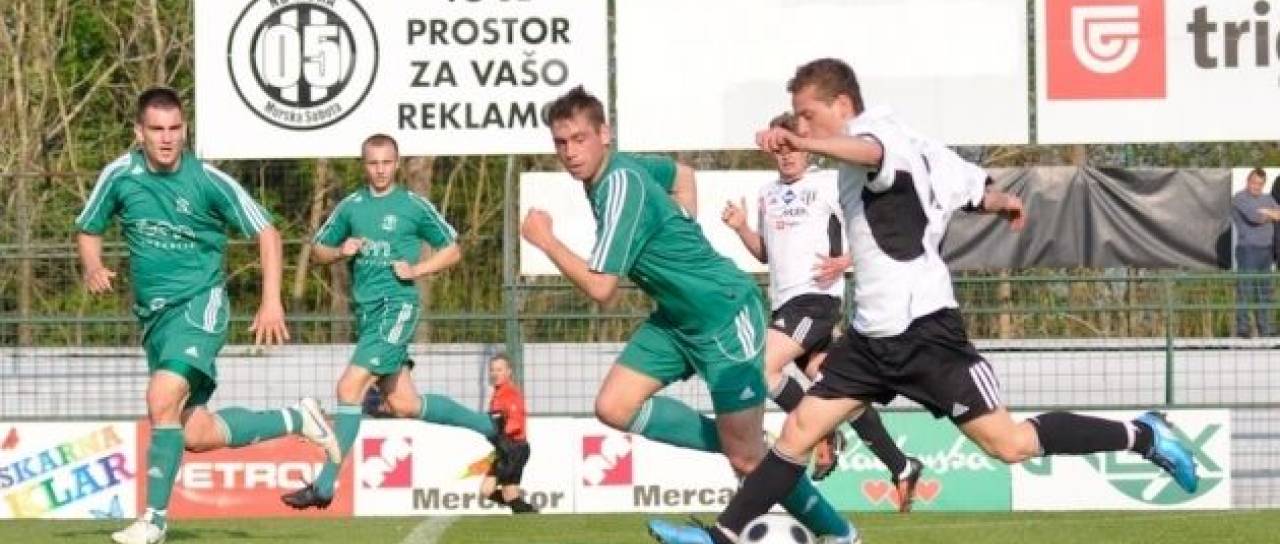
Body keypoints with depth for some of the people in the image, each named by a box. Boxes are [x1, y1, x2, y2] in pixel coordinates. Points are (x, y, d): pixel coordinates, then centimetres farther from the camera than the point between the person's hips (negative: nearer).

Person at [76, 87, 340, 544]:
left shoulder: (208, 181, -11)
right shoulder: (120, 175, -2)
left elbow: (266, 232, -2)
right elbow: (88, 230, 12)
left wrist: (272, 301, -11)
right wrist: (93, 267, -10)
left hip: (199, 304, -5)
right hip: (152, 313, 5)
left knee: (163, 398, -28)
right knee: (195, 435, 3)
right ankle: (296, 420, 26)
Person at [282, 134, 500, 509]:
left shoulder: (414, 206, 0)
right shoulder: (351, 206, 12)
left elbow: (452, 250, 7)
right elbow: (317, 251, 18)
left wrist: (416, 270, -8)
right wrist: (340, 251, -3)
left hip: (396, 306, -6)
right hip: (364, 309, 6)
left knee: (350, 386, -17)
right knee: (403, 405, 8)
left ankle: (324, 486, -15)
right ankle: (487, 426, 28)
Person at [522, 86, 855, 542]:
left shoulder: (621, 188, -25)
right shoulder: (620, 167, 3)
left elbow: (600, 288, -27)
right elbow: (683, 175, 24)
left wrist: (545, 240, -15)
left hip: (725, 315, -9)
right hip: (677, 317, 9)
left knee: (749, 461, -7)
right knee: (614, 407, -4)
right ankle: (734, 443, 9)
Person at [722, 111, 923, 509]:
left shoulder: (828, 184, -2)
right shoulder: (768, 193, 19)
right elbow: (765, 253, 27)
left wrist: (843, 262, -18)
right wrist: (742, 229, 9)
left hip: (817, 297, -7)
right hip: (784, 302, 7)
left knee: (761, 367, -22)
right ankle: (902, 468, 10)